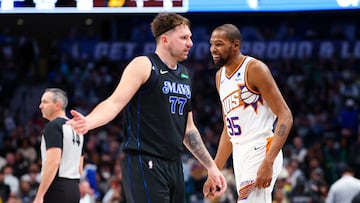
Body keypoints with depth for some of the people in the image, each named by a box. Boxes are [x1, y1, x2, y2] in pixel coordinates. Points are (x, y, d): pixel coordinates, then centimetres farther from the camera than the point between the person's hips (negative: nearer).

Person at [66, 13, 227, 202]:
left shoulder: (184, 75, 18)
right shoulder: (144, 66, -5)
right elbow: (115, 102, -17)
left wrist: (211, 166, 25)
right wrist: (89, 121, -36)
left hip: (174, 165, 8)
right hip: (144, 164, -8)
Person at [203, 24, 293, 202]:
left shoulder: (255, 69, -10)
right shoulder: (221, 76, 16)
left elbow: (285, 117, -15)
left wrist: (268, 163, -25)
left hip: (261, 152, -9)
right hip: (240, 155, 9)